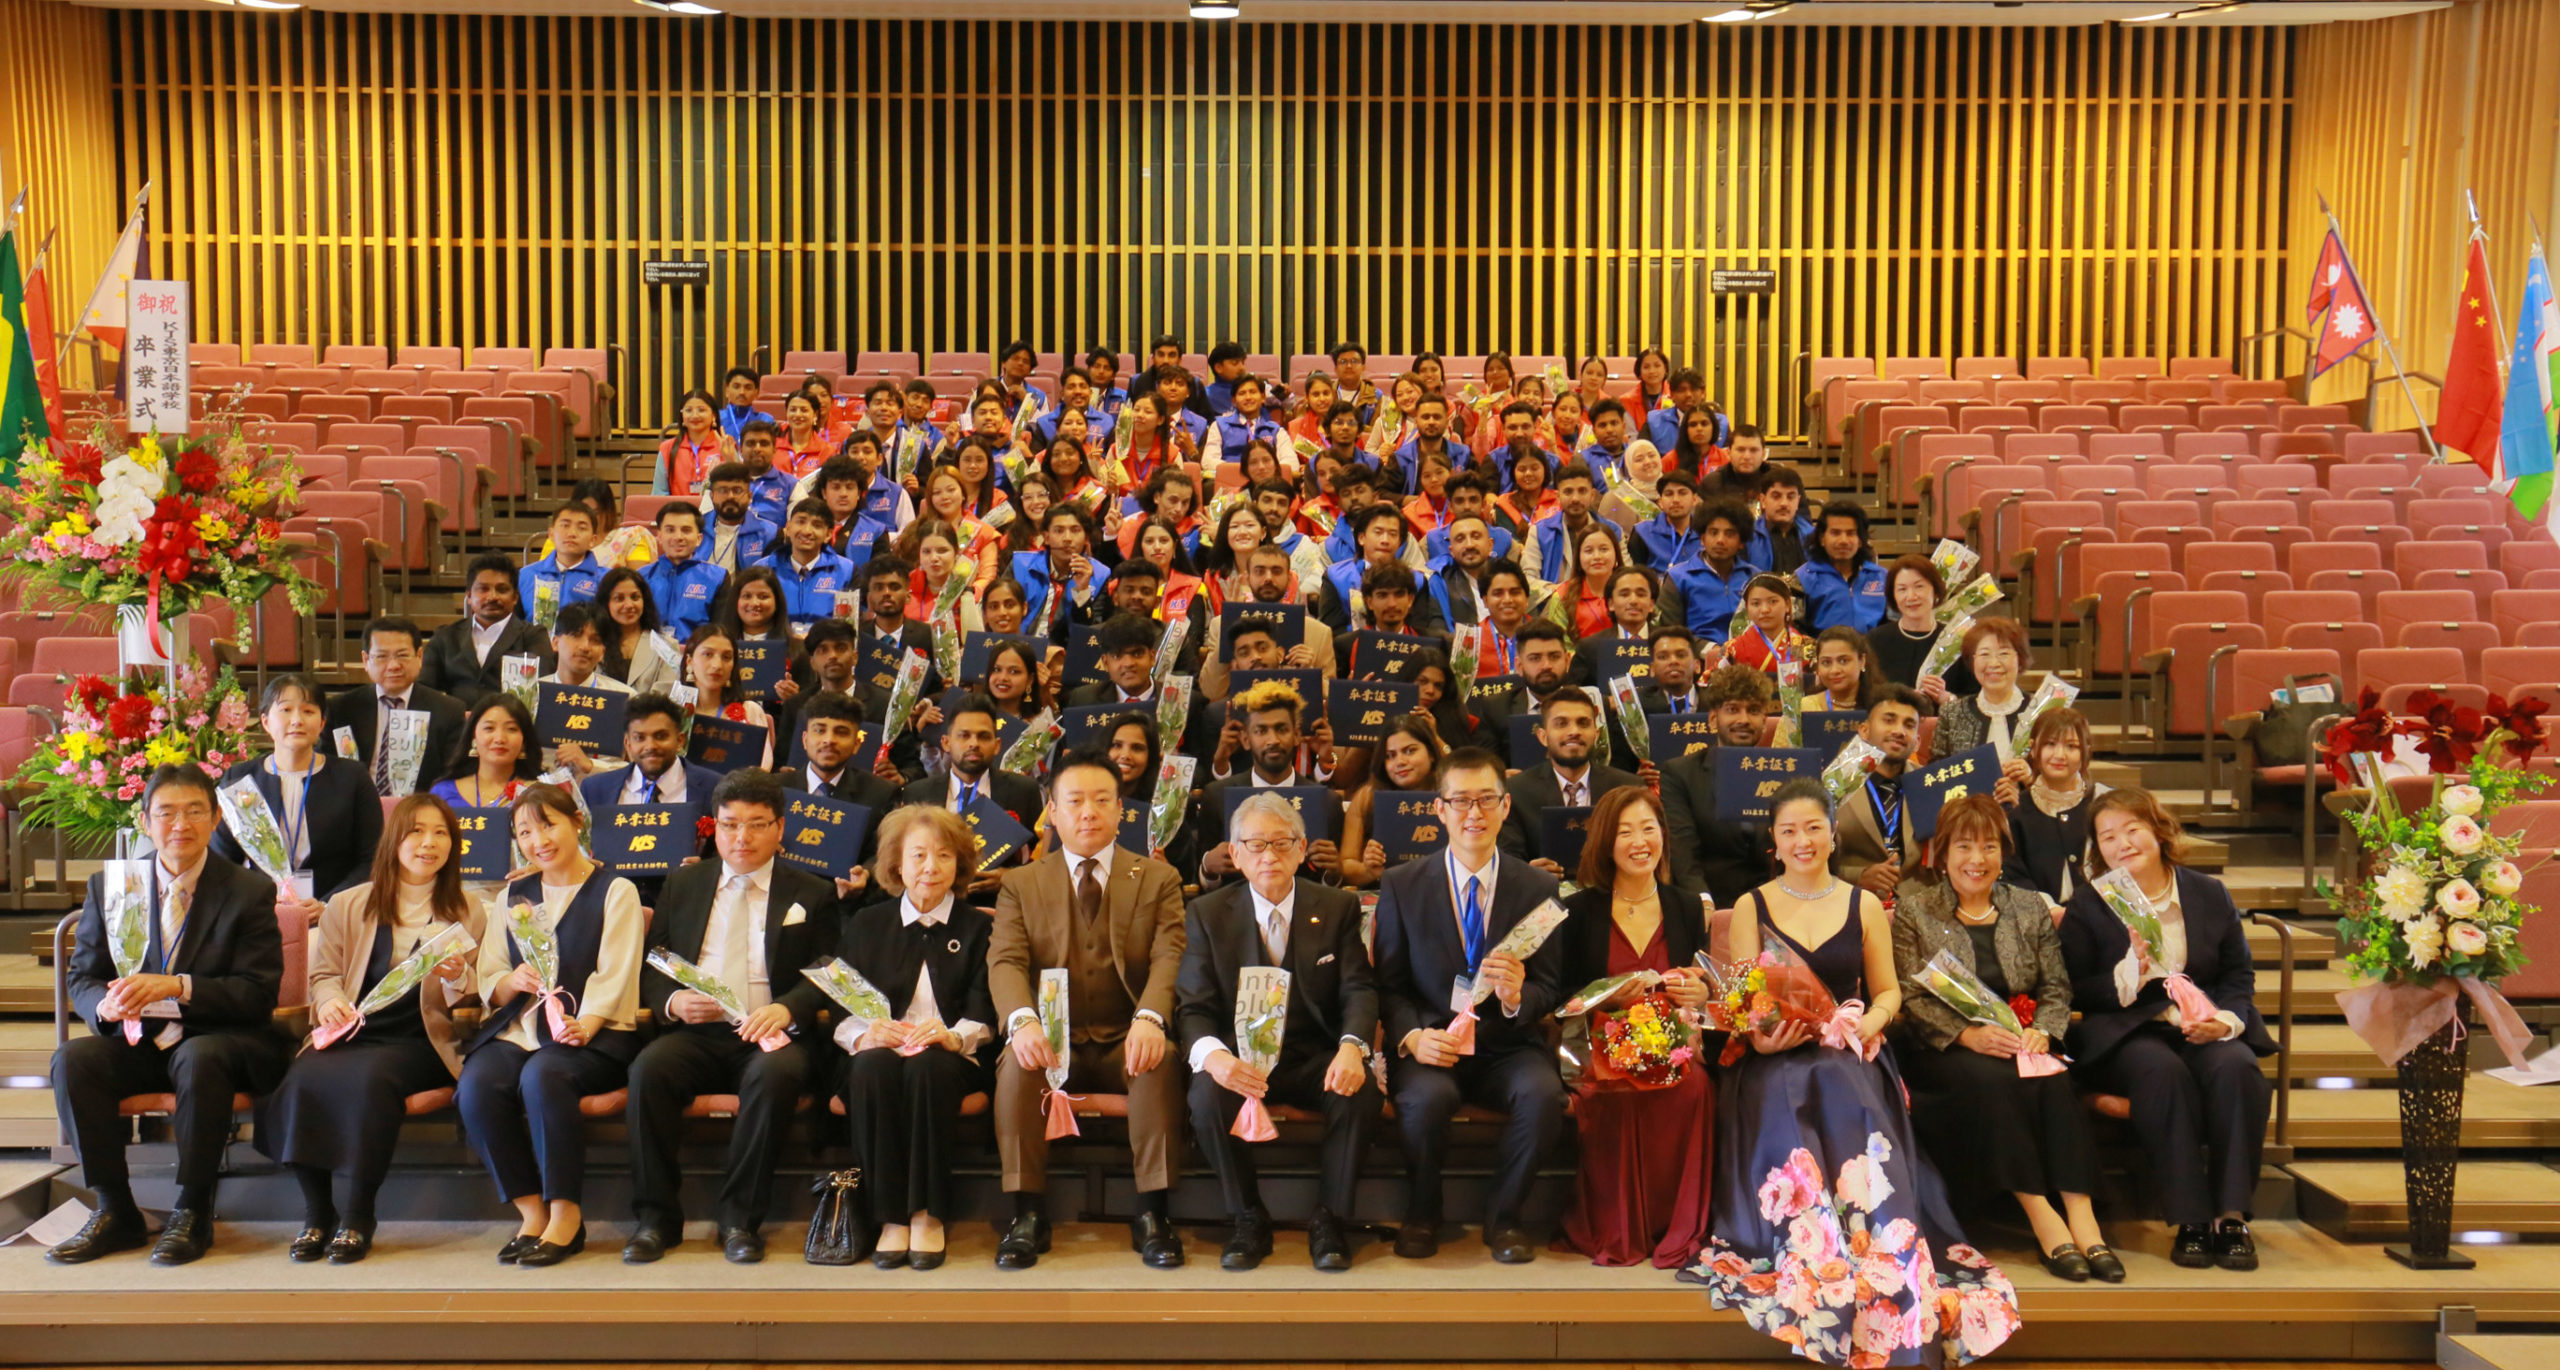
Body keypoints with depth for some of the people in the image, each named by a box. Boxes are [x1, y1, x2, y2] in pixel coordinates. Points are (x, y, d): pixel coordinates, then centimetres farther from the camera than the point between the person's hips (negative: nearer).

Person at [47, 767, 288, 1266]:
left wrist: (178, 987, -24)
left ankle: (193, 1214, -20)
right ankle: (116, 1212, -14)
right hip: (136, 1041, 4)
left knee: (200, 1059, -36)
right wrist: (105, 1004, -17)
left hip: (217, 1041, -4)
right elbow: (82, 978, 9)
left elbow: (258, 992, -9)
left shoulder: (250, 891, -2)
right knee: (72, 1058, -26)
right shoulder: (109, 886, 9)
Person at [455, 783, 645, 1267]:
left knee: (543, 1075, -35)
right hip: (517, 1030, 4)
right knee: (477, 1083, -28)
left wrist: (582, 1027, -23)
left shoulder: (615, 892, 6)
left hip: (591, 1034, -4)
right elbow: (488, 986, 14)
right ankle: (531, 1211, -15)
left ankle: (566, 1214, -23)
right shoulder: (515, 896, 20)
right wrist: (513, 981, -10)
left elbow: (612, 979, -5)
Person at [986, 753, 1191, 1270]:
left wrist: (1149, 1018, -26)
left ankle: (1152, 1213, -24)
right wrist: (1023, 1020, -26)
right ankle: (1027, 1214, -21)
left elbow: (1169, 958, -4)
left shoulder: (1159, 879, 10)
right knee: (1017, 1062, -32)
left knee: (1161, 1059, -33)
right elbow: (1005, 962, -3)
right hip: (1054, 1039, 1)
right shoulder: (1021, 884, 11)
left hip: (1128, 1041, 0)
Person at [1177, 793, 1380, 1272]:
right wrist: (1213, 1056, -30)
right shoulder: (1206, 914, 1)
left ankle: (1328, 1219, -8)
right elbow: (1194, 1008, -6)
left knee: (1361, 1094, -30)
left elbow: (1359, 991, -4)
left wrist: (1352, 1047, -28)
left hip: (1316, 1059, 0)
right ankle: (1248, 1220, -8)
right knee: (1207, 1097, -32)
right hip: (1240, 1058, 0)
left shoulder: (1338, 908, 3)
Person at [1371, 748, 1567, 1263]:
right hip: (1429, 1043, -1)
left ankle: (1503, 1217, -4)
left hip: (1508, 1044, 1)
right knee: (1427, 1097, -34)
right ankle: (1421, 1217, -4)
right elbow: (1388, 984, 2)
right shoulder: (1401, 886, 3)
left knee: (1544, 1094, -31)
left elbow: (1550, 987, 4)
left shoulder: (1539, 888, 4)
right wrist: (1412, 1036, -19)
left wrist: (1518, 997, -21)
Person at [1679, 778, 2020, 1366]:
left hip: (1849, 1057, 0)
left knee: (1857, 1130, -32)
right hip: (1776, 1061, 0)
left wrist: (1873, 1019, -10)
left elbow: (1888, 990, 14)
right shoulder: (1752, 907, 13)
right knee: (1791, 1141, -33)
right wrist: (1758, 1032, -16)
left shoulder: (1865, 905, 16)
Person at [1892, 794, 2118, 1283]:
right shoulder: (1913, 907, 4)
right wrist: (1968, 1034, -19)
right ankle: (2041, 1218, -32)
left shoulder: (2029, 908, 15)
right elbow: (1910, 996, -5)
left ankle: (2081, 1219, -34)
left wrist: (2042, 1031, -11)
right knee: (1992, 1080, -33)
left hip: (2017, 1041, 3)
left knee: (2055, 1079, -29)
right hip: (1940, 1048, -3)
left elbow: (2057, 987, 11)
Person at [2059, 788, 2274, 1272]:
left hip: (2206, 1027, 2)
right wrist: (2130, 973, -17)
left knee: (2235, 1067, -32)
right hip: (2125, 1033, -2)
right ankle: (2190, 1220, -32)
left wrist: (2225, 1020, -10)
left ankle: (2232, 1216, -27)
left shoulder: (2210, 895, 12)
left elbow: (2240, 977, 12)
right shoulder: (2087, 906, 6)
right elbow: (2076, 994, 1)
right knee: (2163, 1072, -35)